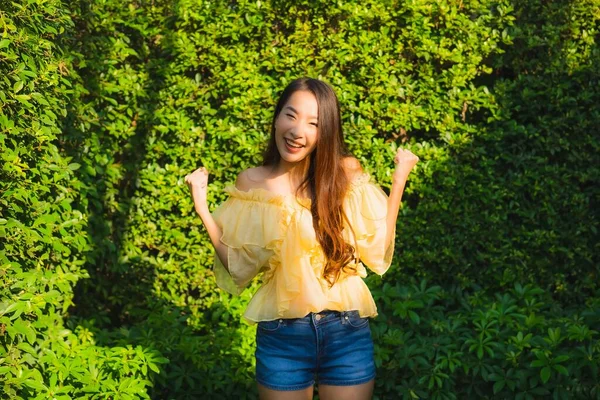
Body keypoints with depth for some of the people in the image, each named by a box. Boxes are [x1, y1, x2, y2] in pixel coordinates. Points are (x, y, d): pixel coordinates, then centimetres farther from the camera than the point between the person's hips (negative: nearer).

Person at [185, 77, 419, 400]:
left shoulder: (347, 175, -3)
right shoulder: (252, 185, -2)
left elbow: (378, 251, -4)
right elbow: (238, 268, 0)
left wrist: (399, 180, -5)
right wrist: (202, 209, -6)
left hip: (348, 333, 0)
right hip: (281, 337, 0)